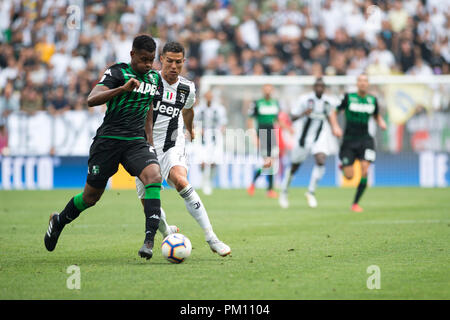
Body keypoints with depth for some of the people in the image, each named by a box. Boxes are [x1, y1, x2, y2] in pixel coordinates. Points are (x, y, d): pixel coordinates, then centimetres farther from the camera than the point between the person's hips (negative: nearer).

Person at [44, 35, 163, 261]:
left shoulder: (154, 78, 11)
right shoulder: (117, 72, -8)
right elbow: (92, 100, -22)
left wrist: (148, 139, 29)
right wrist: (123, 88, -33)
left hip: (136, 141, 4)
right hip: (108, 140, -4)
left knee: (154, 175, -26)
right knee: (91, 196, 6)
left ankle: (149, 239, -31)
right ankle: (59, 221, 37)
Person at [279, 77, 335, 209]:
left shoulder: (328, 102, 0)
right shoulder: (305, 99, -12)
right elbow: (292, 118, -12)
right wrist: (303, 114, -28)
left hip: (320, 136, 2)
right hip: (304, 137, -2)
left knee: (321, 161, -21)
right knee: (294, 166, 9)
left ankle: (311, 192, -6)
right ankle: (284, 192, 32)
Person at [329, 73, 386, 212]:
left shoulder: (372, 100, 5)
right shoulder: (348, 97, -3)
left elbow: (377, 116, 22)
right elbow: (334, 113, 4)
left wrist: (381, 123, 0)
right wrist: (335, 127, -13)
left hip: (365, 139, 2)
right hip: (349, 140, -2)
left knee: (364, 171, -17)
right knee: (349, 176, -4)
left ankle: (356, 203, -3)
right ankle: (344, 165, 35)